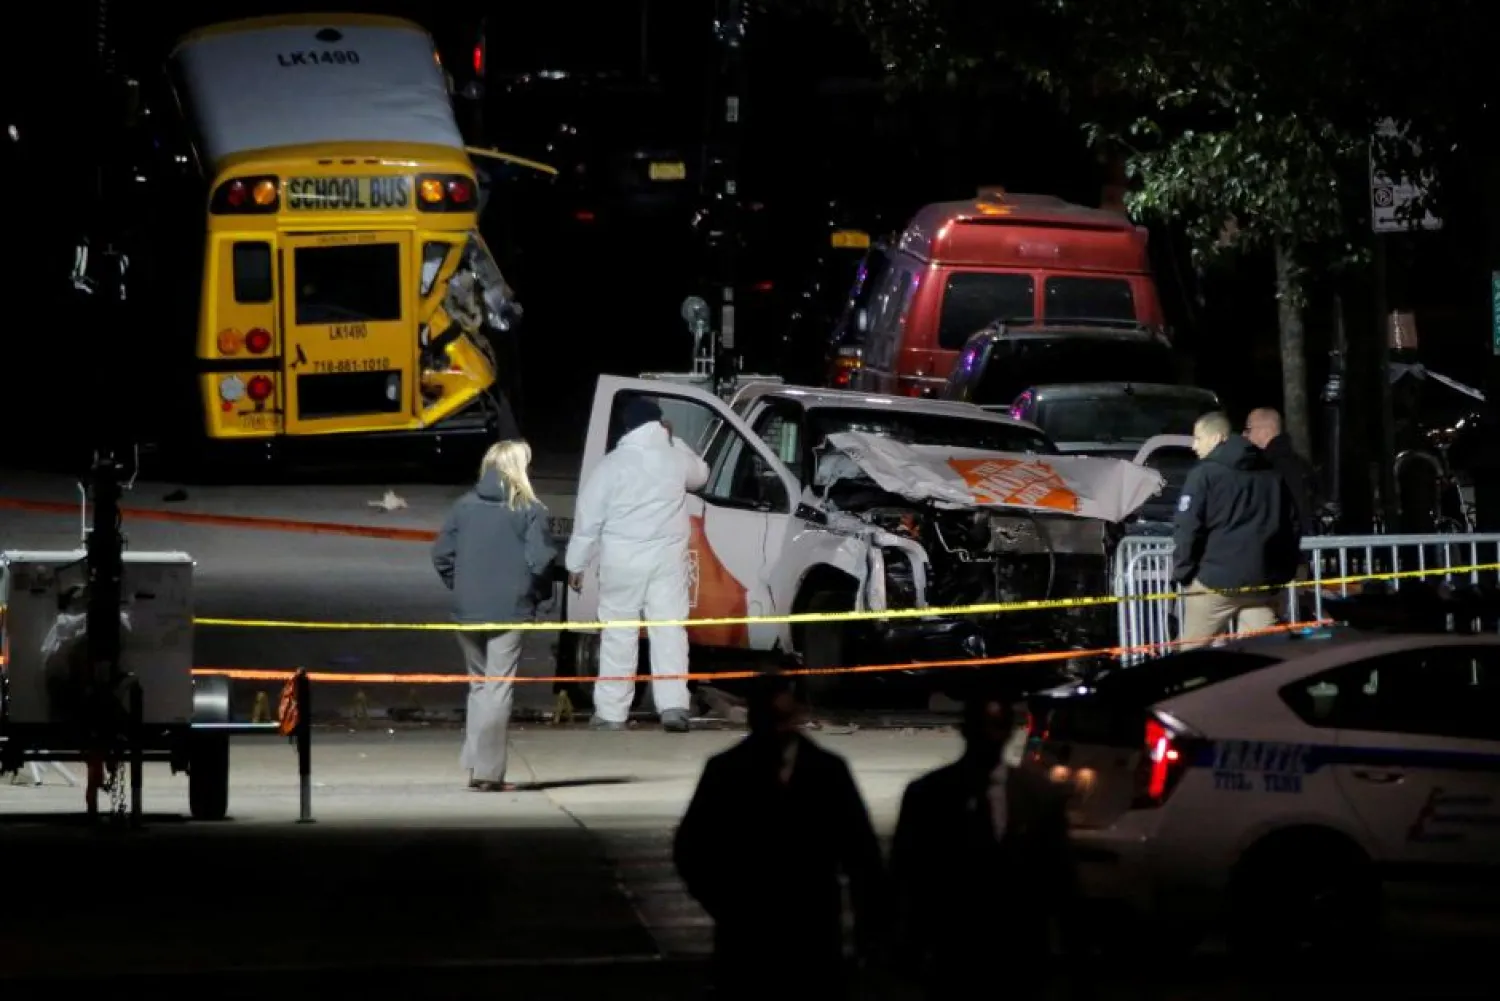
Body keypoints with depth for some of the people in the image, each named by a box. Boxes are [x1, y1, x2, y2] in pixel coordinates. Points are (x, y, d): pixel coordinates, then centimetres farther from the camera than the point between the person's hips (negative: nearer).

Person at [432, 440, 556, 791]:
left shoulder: (465, 506, 5)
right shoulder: (529, 510, -7)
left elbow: (442, 554, 2)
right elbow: (541, 559, -14)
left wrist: (459, 588, 12)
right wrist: (533, 591, 3)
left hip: (467, 611, 4)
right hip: (509, 611, -4)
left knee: (479, 686, 18)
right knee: (498, 689, -1)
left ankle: (476, 765, 16)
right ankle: (488, 771, -5)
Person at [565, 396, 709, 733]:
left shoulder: (610, 466, -6)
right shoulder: (676, 458, 1)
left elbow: (588, 518, -4)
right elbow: (700, 475, 25)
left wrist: (576, 564, 5)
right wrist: (674, 440, 27)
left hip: (622, 561, -2)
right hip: (668, 557, 2)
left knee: (619, 635, 4)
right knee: (669, 630, 1)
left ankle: (611, 712, 5)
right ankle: (673, 705, -10)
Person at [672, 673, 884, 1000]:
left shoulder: (828, 770, 3)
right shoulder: (725, 771, 0)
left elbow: (860, 848, 6)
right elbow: (690, 847, 2)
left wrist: (869, 922, 1)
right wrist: (725, 905, -8)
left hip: (815, 932, 1)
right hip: (746, 935, -1)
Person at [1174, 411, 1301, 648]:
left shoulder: (1204, 474, -5)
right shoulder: (1272, 475, 14)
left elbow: (1188, 528, -11)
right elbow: (1293, 525, 17)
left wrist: (1182, 572, -1)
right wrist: (1284, 571, 21)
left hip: (1216, 579, -5)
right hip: (1263, 579, 5)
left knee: (1193, 654, 7)